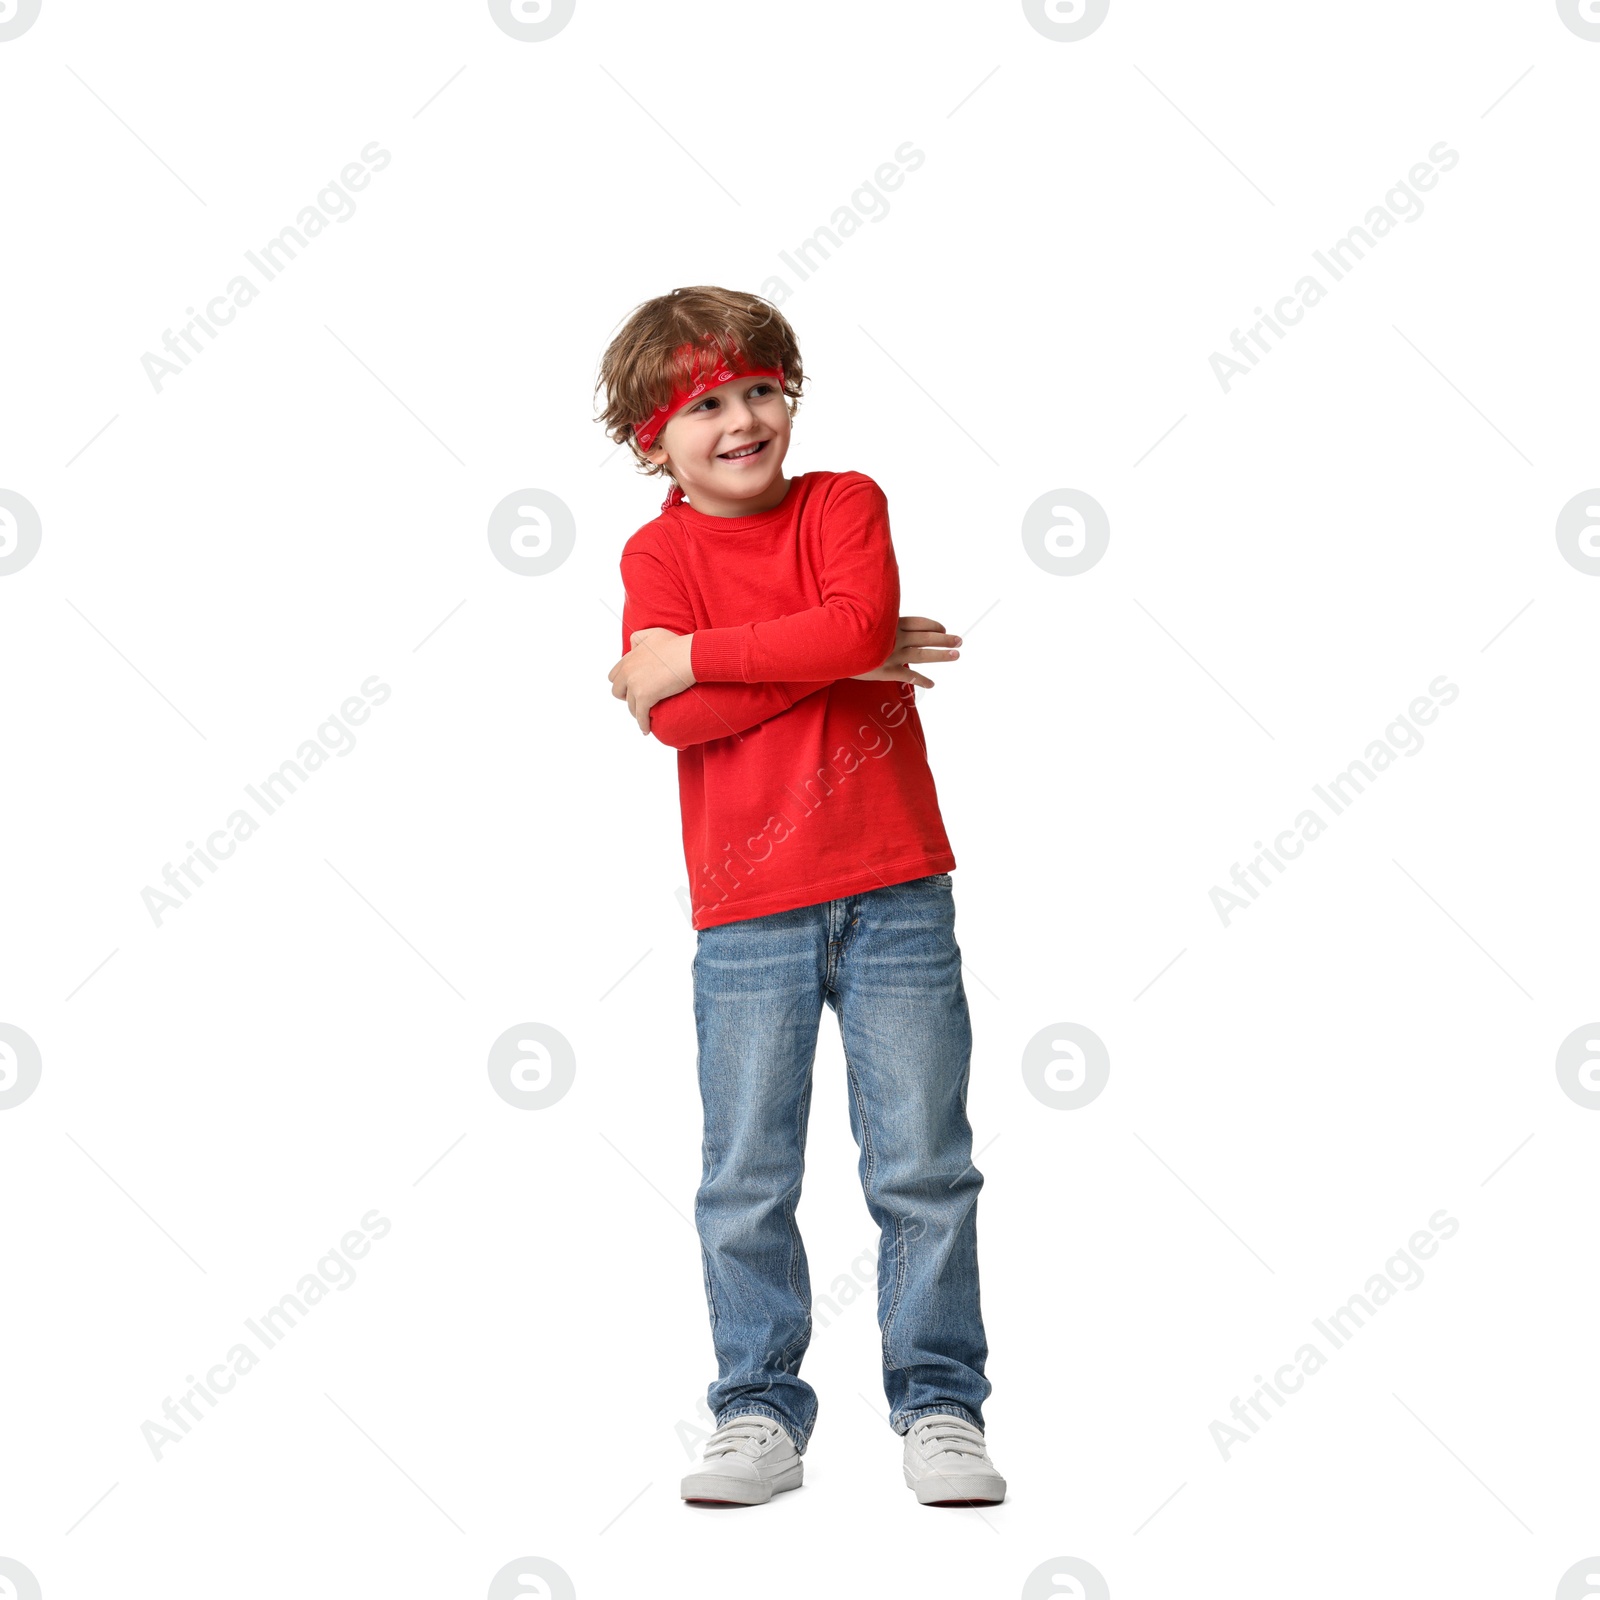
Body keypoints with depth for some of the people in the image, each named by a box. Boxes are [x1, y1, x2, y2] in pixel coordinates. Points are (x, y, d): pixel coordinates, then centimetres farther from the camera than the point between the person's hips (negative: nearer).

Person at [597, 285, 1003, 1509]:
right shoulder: (658, 551, 3)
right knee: (747, 1182, 5)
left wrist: (695, 654, -13)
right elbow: (677, 719, -13)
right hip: (748, 912, 0)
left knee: (924, 1167, 5)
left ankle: (940, 1407, 18)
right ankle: (760, 1416, 19)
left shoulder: (846, 502, 6)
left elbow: (858, 622, -16)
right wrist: (830, 660, -14)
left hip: (894, 894, 0)